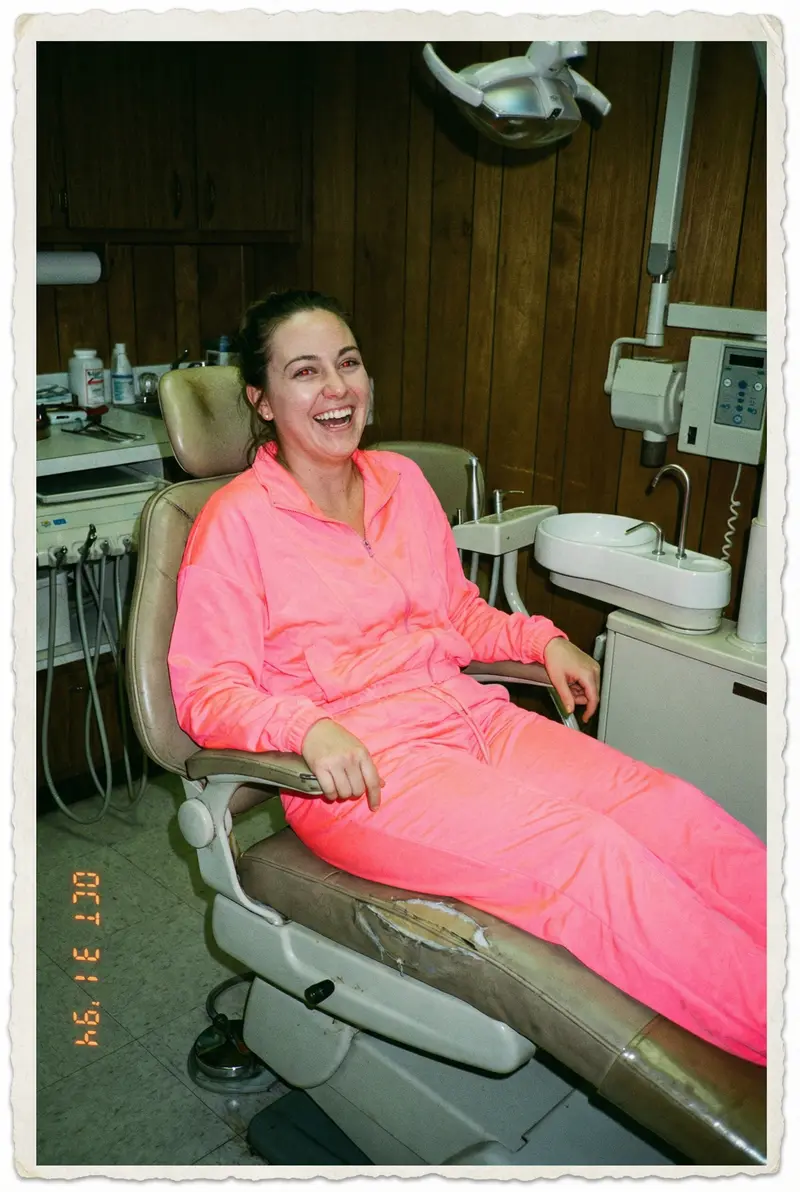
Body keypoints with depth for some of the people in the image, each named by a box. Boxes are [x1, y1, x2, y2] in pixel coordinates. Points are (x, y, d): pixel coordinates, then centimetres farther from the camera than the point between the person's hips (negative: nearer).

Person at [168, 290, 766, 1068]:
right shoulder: (236, 522, -3)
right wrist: (308, 726, -25)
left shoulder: (402, 481, 15)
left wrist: (541, 638, 7)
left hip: (469, 716, 7)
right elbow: (207, 690, -7)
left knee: (675, 812, -16)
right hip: (357, 765, -6)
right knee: (586, 855, -26)